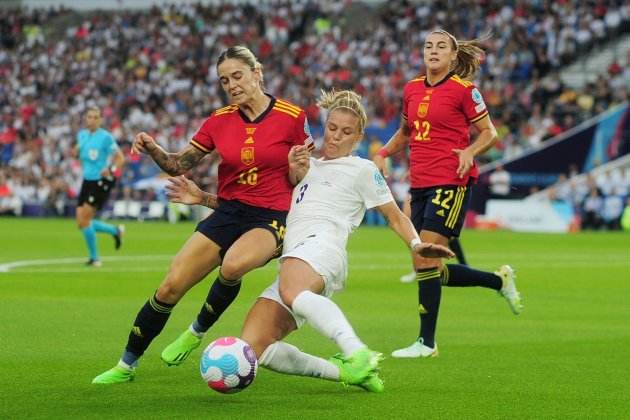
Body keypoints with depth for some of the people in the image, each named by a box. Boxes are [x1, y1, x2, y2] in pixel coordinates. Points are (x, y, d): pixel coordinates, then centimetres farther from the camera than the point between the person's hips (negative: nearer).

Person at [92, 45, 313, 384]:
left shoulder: (292, 117, -5)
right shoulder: (219, 122, 4)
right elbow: (178, 165, 9)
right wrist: (153, 150, -10)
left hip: (271, 218, -4)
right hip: (227, 213, 4)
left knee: (233, 264, -37)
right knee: (169, 288, -7)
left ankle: (198, 330, -8)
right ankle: (126, 365, 11)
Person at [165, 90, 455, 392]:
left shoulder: (362, 169, 19)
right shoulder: (308, 166, 34)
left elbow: (395, 216, 18)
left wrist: (416, 244, -2)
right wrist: (203, 198, 30)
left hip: (321, 242, -6)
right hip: (291, 259, 7)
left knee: (292, 291, -45)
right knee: (252, 347, -18)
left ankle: (359, 355, -61)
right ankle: (344, 371, -13)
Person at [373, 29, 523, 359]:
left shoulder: (463, 90, -5)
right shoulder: (412, 90, 12)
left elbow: (489, 133, -1)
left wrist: (470, 151, -19)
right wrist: (383, 153, 10)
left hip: (450, 182, -7)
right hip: (420, 184, 7)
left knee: (425, 260, -14)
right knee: (429, 268, 7)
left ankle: (426, 342, -5)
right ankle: (499, 280, 29)